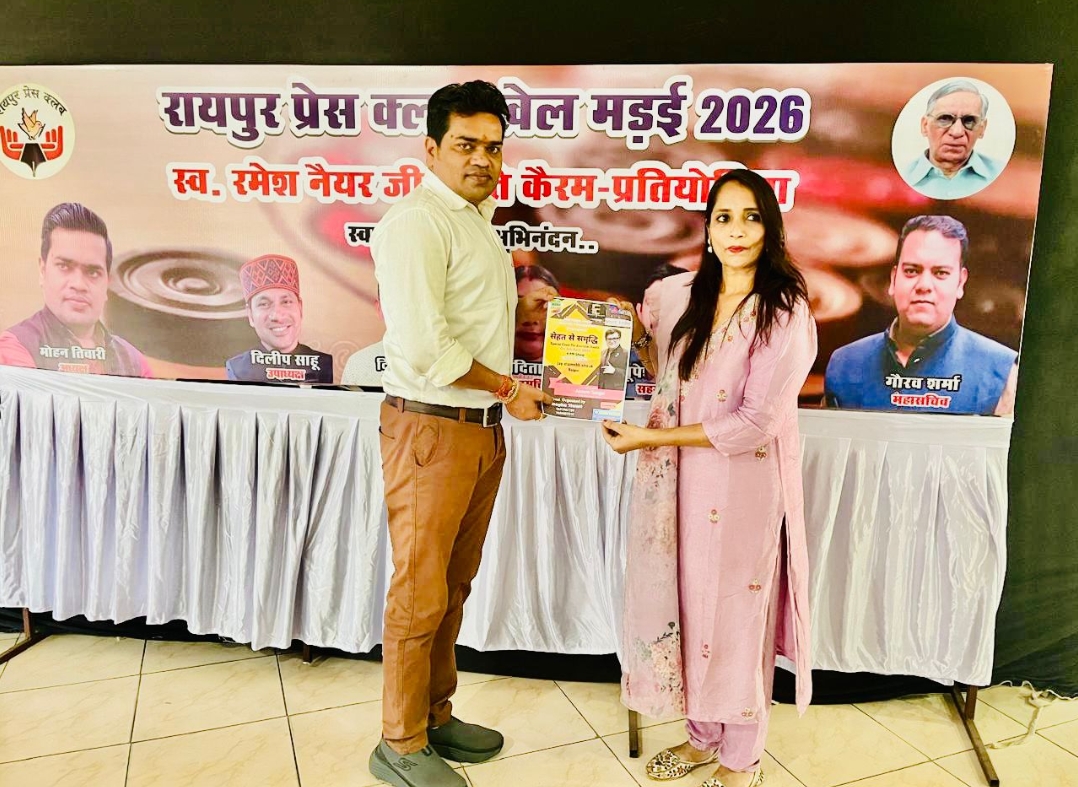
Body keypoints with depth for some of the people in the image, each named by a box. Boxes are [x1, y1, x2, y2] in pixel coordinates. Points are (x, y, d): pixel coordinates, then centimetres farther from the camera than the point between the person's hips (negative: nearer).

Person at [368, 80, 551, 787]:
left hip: (484, 428, 9)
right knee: (421, 595, 2)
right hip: (431, 428, -9)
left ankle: (436, 716, 33)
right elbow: (424, 346, -22)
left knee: (454, 586, 17)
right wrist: (509, 388, -12)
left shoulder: (479, 220, 17)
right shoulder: (416, 222, -13)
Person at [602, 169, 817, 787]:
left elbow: (755, 422, -17)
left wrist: (652, 438, -14)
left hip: (743, 485, -5)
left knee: (736, 614, 8)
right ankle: (703, 736, 37)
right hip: (682, 480, 5)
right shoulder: (678, 295, 4)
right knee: (686, 605, 14)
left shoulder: (785, 312, -12)